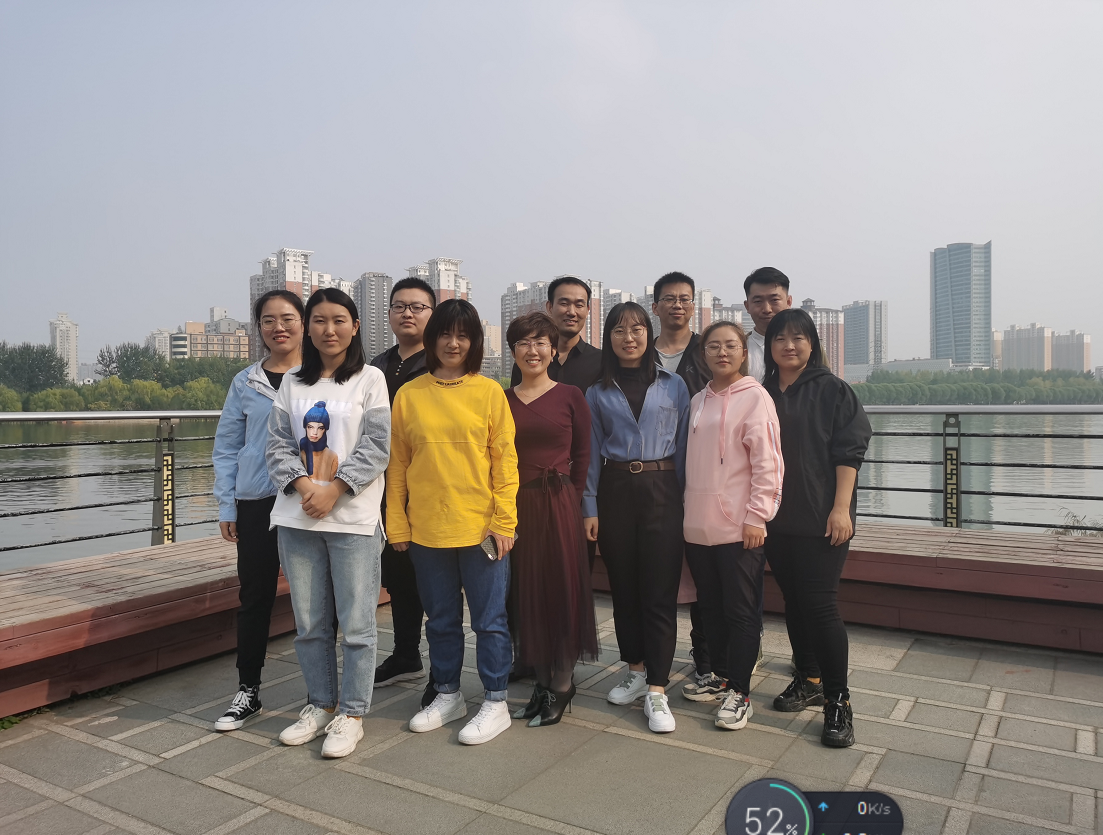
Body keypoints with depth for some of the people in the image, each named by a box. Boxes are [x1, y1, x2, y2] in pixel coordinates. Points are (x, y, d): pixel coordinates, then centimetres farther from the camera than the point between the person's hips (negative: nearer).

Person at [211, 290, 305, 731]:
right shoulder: (245, 384, 8)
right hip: (256, 503, 2)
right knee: (255, 597, 8)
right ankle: (247, 692, 23)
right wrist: (226, 506, 5)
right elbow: (226, 447, 10)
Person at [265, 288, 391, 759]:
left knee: (356, 624, 1)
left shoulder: (370, 379, 2)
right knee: (308, 624, 12)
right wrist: (302, 484, -10)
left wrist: (333, 489, -14)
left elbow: (376, 447, -6)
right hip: (297, 517, 4)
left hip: (353, 518, -4)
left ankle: (351, 714, 16)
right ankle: (320, 704, 29)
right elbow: (277, 444, 7)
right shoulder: (293, 383, 12)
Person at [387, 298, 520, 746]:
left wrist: (504, 522, -8)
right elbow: (397, 465, 5)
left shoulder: (489, 392, -2)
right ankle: (447, 695, 33)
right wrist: (397, 525, 2)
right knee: (441, 619, 16)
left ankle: (496, 703, 22)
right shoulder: (408, 395, 4)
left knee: (489, 619, 7)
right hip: (426, 529, 3)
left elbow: (505, 461, -3)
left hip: (480, 528, -2)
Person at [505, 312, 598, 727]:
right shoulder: (502, 400, 8)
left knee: (563, 589, 4)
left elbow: (582, 455, 1)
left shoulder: (570, 397, 0)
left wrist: (572, 499, -3)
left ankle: (562, 683, 19)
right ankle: (542, 681, 25)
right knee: (526, 592, 10)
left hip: (559, 503, -3)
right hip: (516, 506, 3)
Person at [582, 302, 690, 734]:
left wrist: (684, 500, -2)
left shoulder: (674, 386, 5)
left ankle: (656, 691, 1)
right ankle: (636, 671, 26)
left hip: (661, 491, -2)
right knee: (623, 588, 10)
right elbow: (593, 453, 8)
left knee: (660, 592, -5)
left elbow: (683, 445, 5)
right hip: (615, 491, 2)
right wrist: (590, 507, 2)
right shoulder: (598, 392, 8)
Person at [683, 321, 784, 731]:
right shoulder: (697, 401, 13)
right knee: (710, 607, 15)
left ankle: (739, 692, 13)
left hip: (739, 527, -6)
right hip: (698, 525, 6)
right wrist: (688, 510, 13)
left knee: (741, 612, 2)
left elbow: (767, 462, -10)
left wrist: (756, 516, -14)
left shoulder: (754, 396, -6)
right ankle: (721, 674, 30)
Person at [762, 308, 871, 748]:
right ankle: (808, 679, 28)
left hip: (820, 521, -5)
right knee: (794, 600, 13)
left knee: (820, 604, -8)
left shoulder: (834, 391, -2)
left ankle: (838, 701, 4)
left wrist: (841, 508, -14)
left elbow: (849, 452, -7)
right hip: (776, 518, 5)